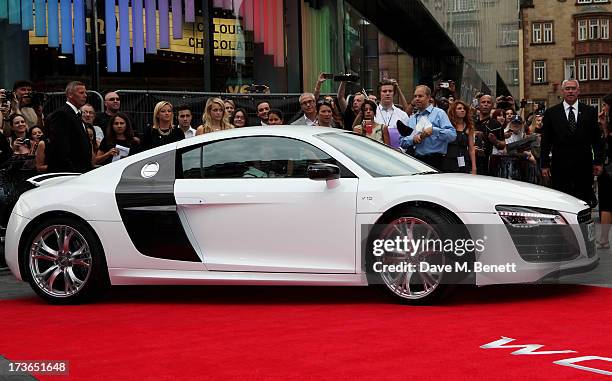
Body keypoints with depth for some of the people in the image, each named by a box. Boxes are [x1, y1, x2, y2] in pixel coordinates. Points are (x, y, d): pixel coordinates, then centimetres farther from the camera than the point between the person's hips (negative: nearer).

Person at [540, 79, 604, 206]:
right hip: (560, 166, -1)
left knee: (584, 202, 2)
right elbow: (545, 142, 4)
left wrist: (598, 162, 3)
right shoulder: (551, 113, 5)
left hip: (584, 166, 1)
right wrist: (544, 164, -1)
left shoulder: (590, 112, 7)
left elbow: (597, 139, 9)